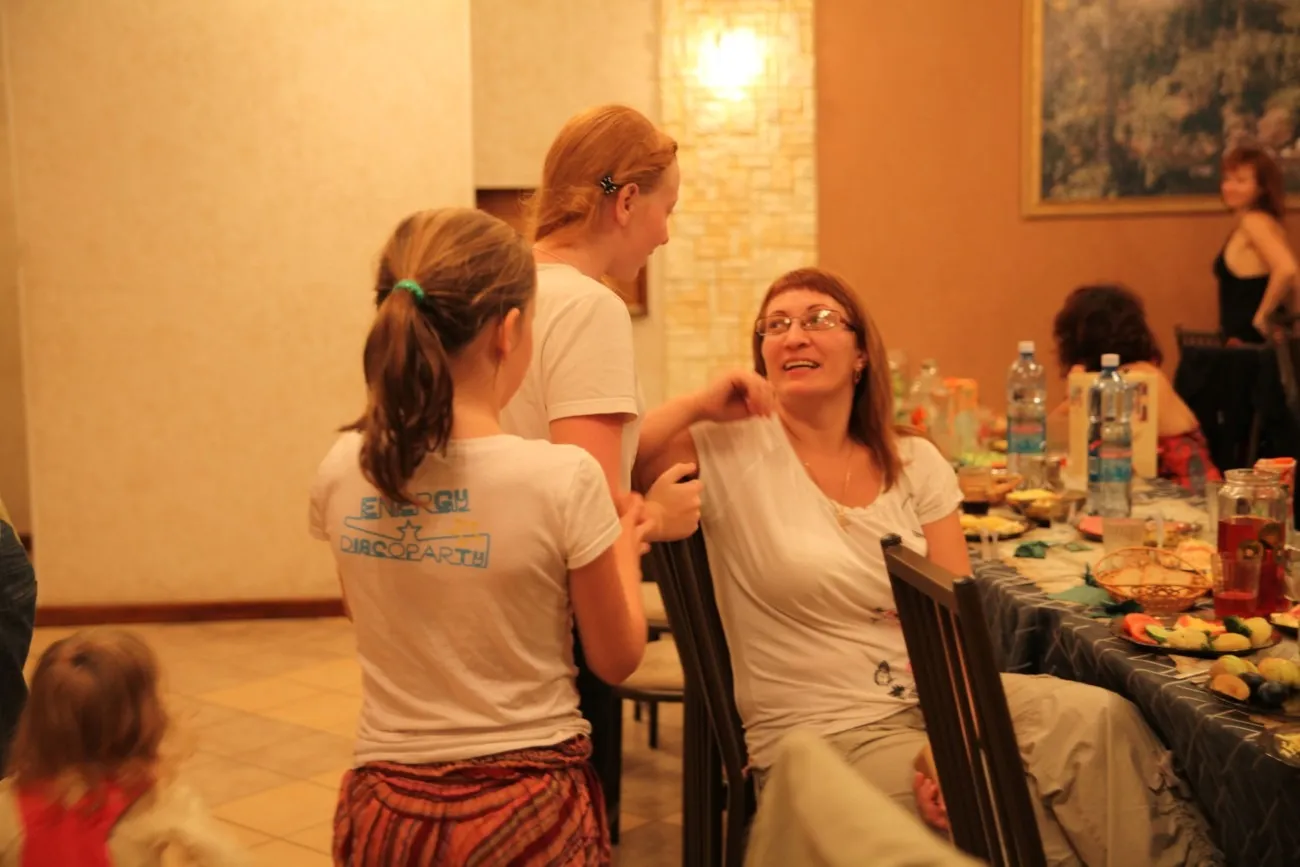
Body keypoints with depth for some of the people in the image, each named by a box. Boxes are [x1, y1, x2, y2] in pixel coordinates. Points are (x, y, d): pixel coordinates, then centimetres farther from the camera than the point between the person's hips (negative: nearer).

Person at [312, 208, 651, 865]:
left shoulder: (341, 474, -7)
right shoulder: (563, 479, -18)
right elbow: (616, 660, -5)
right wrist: (625, 548, 12)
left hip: (387, 809, 3)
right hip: (527, 809, -2)